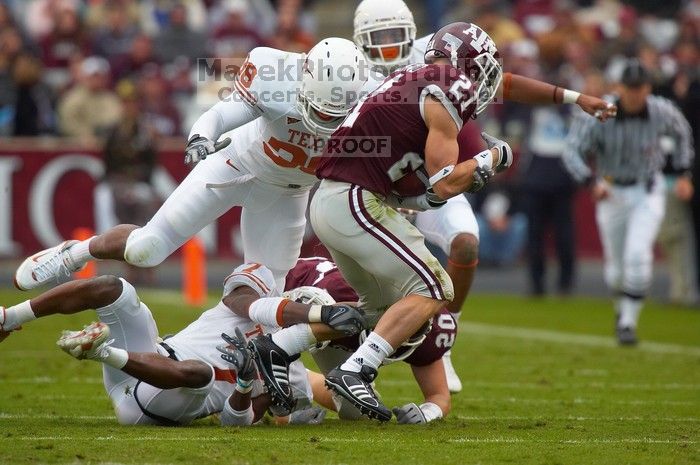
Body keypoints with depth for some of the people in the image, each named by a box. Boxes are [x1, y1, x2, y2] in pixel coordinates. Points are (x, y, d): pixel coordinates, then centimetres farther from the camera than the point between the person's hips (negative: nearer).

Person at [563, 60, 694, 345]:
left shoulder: (662, 112, -14)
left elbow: (682, 132, 8)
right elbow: (572, 151, -21)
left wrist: (684, 174, 5)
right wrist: (593, 181, -36)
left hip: (648, 192, 0)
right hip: (611, 192, 0)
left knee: (637, 256, -18)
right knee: (616, 267, 8)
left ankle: (628, 322, -7)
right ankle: (622, 307, 39)